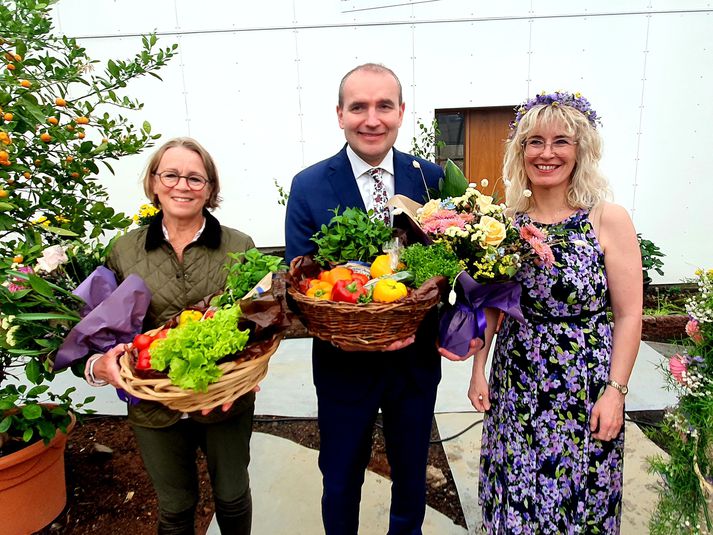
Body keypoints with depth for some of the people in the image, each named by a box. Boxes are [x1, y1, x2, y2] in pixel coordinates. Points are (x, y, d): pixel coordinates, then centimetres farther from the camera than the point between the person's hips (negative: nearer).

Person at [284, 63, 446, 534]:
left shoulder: (431, 177, -6)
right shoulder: (309, 187, -12)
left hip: (416, 360, 3)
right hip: (344, 365, -2)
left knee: (412, 477, 25)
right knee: (341, 483, 21)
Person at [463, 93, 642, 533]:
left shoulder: (609, 219, -11)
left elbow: (629, 315, -9)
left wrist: (615, 391, -10)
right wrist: (479, 369, 2)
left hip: (586, 388, -2)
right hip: (515, 386, 3)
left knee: (579, 497, 16)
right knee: (517, 496, 18)